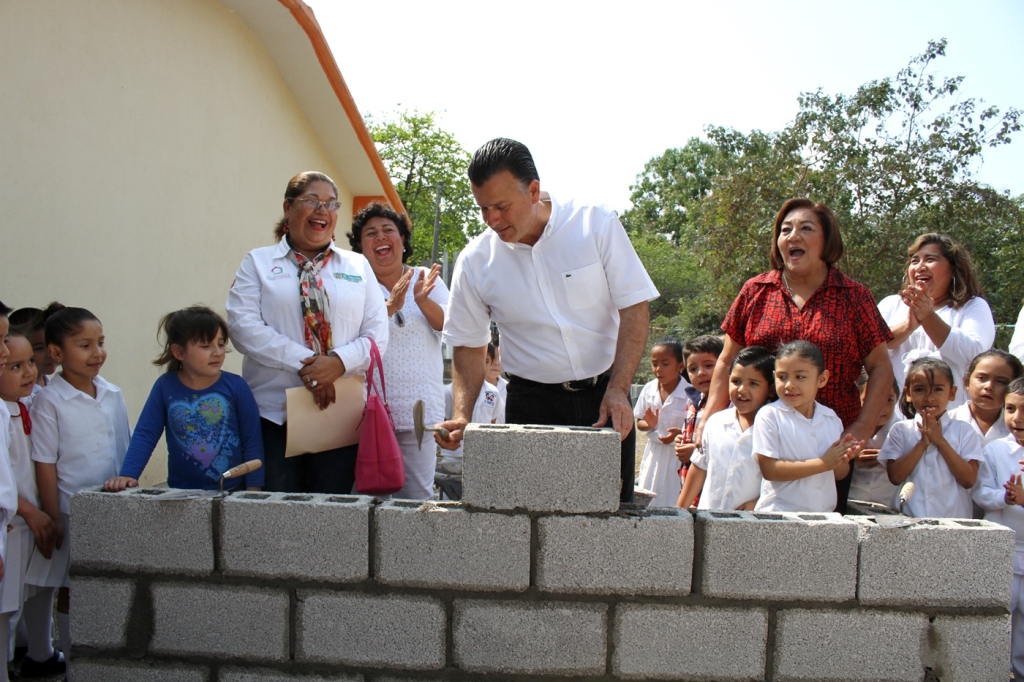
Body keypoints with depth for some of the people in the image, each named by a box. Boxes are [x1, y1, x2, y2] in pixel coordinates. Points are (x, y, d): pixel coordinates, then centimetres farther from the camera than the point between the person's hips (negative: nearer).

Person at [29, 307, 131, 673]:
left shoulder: (113, 395, 4)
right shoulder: (48, 402, -10)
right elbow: (45, 465, -9)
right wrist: (54, 519, -10)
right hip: (72, 514, -4)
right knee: (70, 591, 8)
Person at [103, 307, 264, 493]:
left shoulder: (236, 386, -7)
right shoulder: (165, 386, -2)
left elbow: (252, 441, -4)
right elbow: (145, 435, -2)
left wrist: (253, 491, -7)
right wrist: (127, 475, -17)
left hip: (232, 492, -2)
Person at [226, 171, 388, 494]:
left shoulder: (358, 266, 15)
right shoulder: (258, 262, 9)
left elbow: (377, 334, 7)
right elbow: (243, 325, -5)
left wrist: (339, 362, -13)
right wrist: (304, 362, -15)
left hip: (340, 411, 2)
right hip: (274, 412, -1)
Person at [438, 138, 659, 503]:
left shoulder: (597, 225, -7)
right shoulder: (475, 261, -3)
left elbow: (634, 308, -7)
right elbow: (469, 347, 5)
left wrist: (618, 390, -17)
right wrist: (462, 417, -9)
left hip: (604, 394, 0)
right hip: (532, 403, 1)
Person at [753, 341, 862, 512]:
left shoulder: (831, 418, 6)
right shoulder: (769, 416, -9)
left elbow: (839, 475, 11)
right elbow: (769, 470, -17)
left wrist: (842, 459, -12)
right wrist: (824, 463, -16)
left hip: (824, 512, 0)